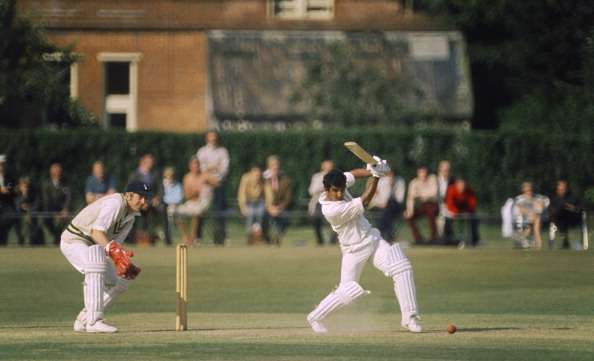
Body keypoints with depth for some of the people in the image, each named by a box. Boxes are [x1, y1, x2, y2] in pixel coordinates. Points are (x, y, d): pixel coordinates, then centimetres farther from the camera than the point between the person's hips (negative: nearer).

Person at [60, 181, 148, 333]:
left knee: (119, 283, 9)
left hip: (92, 246, 10)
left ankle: (83, 320, 17)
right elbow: (97, 231, -35)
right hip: (73, 240, -10)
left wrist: (121, 262, -20)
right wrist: (113, 249, -49)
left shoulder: (129, 218, 8)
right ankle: (93, 321, -36)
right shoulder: (115, 203, -23)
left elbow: (114, 243, 0)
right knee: (97, 268, -35)